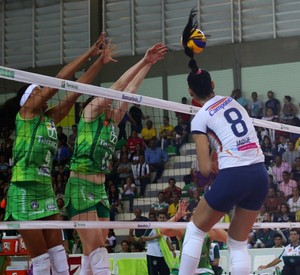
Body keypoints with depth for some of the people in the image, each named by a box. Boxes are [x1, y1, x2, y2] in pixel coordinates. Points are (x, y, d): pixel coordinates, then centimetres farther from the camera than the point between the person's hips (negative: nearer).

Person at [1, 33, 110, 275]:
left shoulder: (49, 119, 14)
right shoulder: (25, 113, -4)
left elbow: (76, 89, 11)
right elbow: (58, 80, -9)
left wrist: (100, 61, 6)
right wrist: (89, 53, -8)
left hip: (46, 192, 7)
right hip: (25, 192, -7)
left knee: (58, 254, 3)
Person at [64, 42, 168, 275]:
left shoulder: (112, 121, 15)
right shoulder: (90, 112, -2)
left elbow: (130, 89, 14)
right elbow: (118, 86, -7)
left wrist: (150, 64, 12)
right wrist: (144, 61, -6)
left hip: (100, 190, 8)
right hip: (80, 188, -8)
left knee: (94, 250, 4)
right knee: (96, 246, -16)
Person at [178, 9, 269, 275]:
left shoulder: (200, 119, 0)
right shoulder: (232, 100, 16)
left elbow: (205, 169, -3)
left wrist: (208, 169, 16)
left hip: (233, 176, -6)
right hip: (260, 174, 6)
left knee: (195, 231, 17)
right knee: (239, 243, 16)